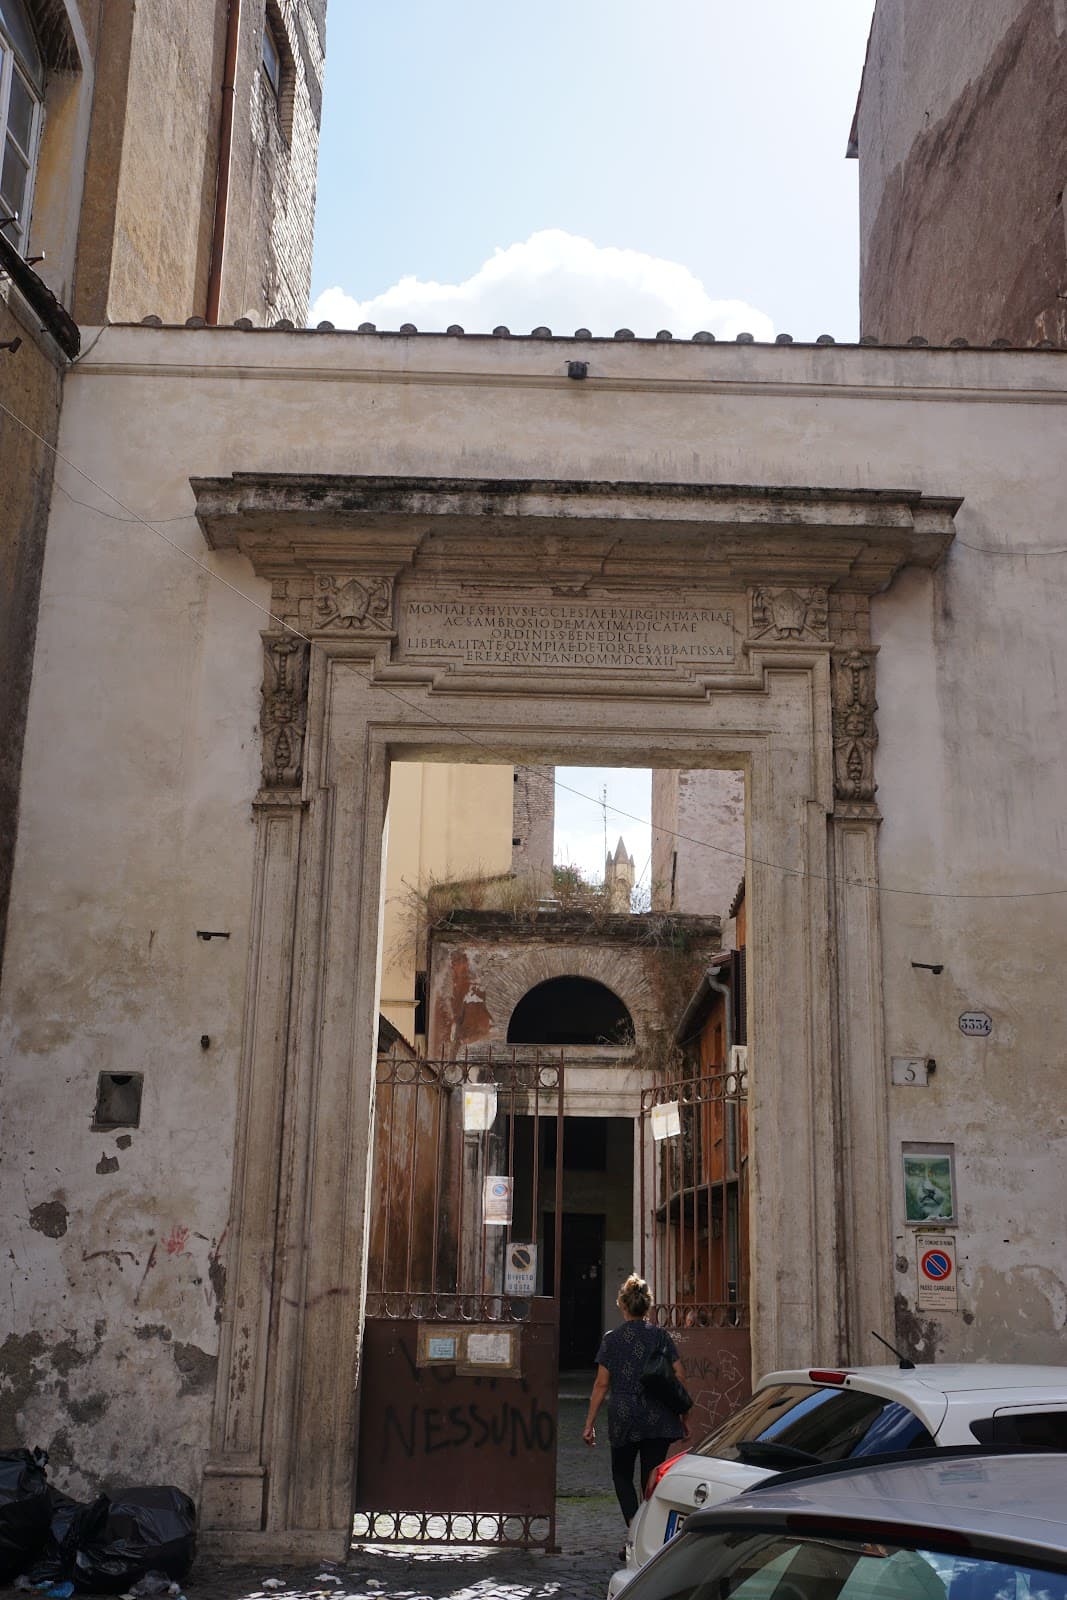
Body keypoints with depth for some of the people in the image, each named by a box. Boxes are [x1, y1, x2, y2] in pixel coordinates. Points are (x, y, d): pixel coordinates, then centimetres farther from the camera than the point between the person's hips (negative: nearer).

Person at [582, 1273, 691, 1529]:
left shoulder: (611, 1340, -1)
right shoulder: (661, 1337, 2)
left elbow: (602, 1385, -2)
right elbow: (679, 1377, -1)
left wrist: (590, 1423, 3)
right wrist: (683, 1416, 9)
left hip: (623, 1417, -1)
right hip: (659, 1419, 1)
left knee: (622, 1474, 15)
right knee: (652, 1477, 11)